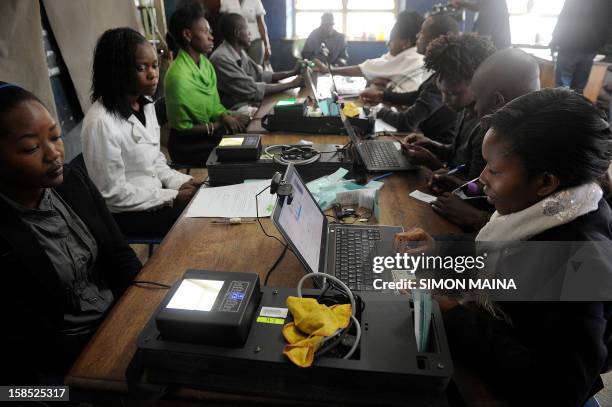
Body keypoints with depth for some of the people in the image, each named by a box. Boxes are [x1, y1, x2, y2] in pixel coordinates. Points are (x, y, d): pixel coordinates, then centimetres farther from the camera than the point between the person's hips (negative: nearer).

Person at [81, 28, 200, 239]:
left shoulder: (146, 105, 3)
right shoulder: (101, 122, -23)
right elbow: (112, 193, -19)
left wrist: (181, 182, -5)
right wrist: (173, 197, -18)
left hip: (155, 196, 7)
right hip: (126, 214, -7)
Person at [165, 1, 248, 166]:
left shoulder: (205, 62, 1)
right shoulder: (178, 76, -23)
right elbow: (182, 127, -16)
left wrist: (227, 117, -12)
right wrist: (222, 125, -15)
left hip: (210, 133, 7)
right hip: (189, 145, -7)